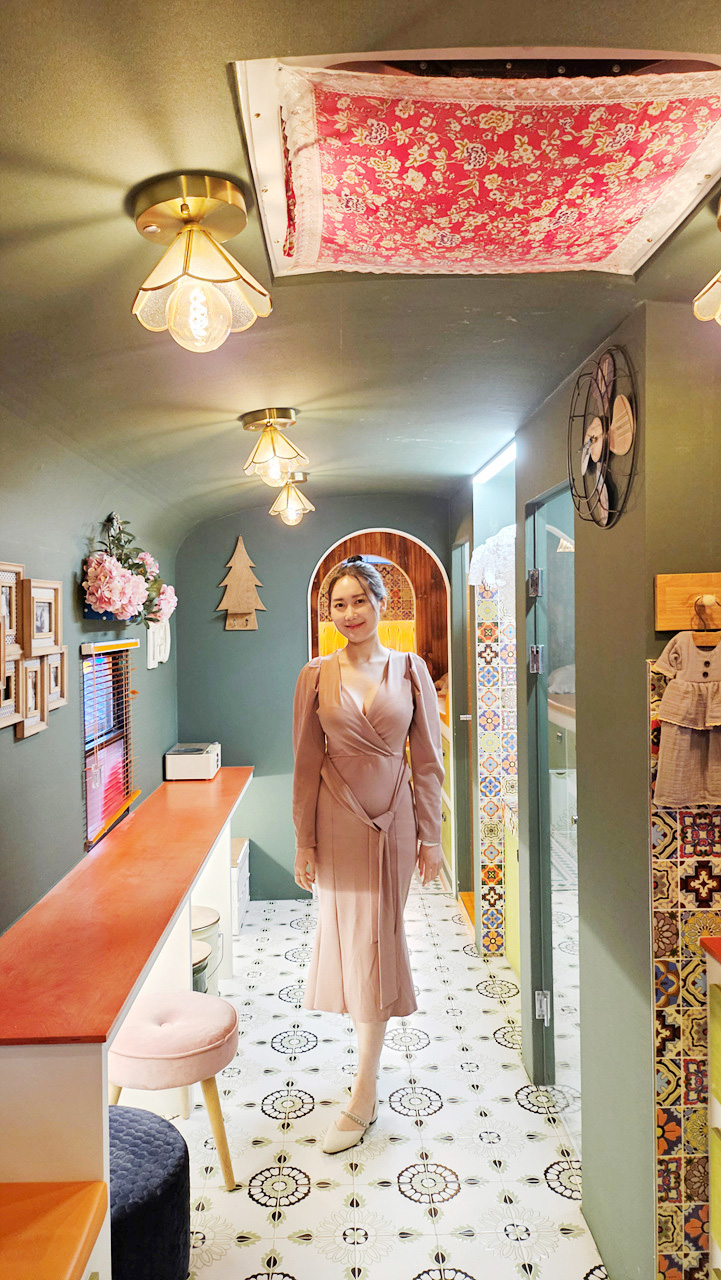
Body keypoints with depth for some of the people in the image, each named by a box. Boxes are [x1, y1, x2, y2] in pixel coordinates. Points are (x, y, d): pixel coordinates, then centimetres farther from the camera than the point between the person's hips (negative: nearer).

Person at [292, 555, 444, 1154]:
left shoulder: (410, 669, -2)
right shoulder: (317, 676, -2)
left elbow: (427, 760, 0)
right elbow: (307, 764, 1)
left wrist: (430, 835, -1)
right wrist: (305, 843, 0)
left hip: (394, 818, -1)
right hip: (338, 821, 1)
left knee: (377, 942, 5)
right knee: (349, 936, 10)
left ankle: (362, 1097, 14)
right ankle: (370, 1054, 35)